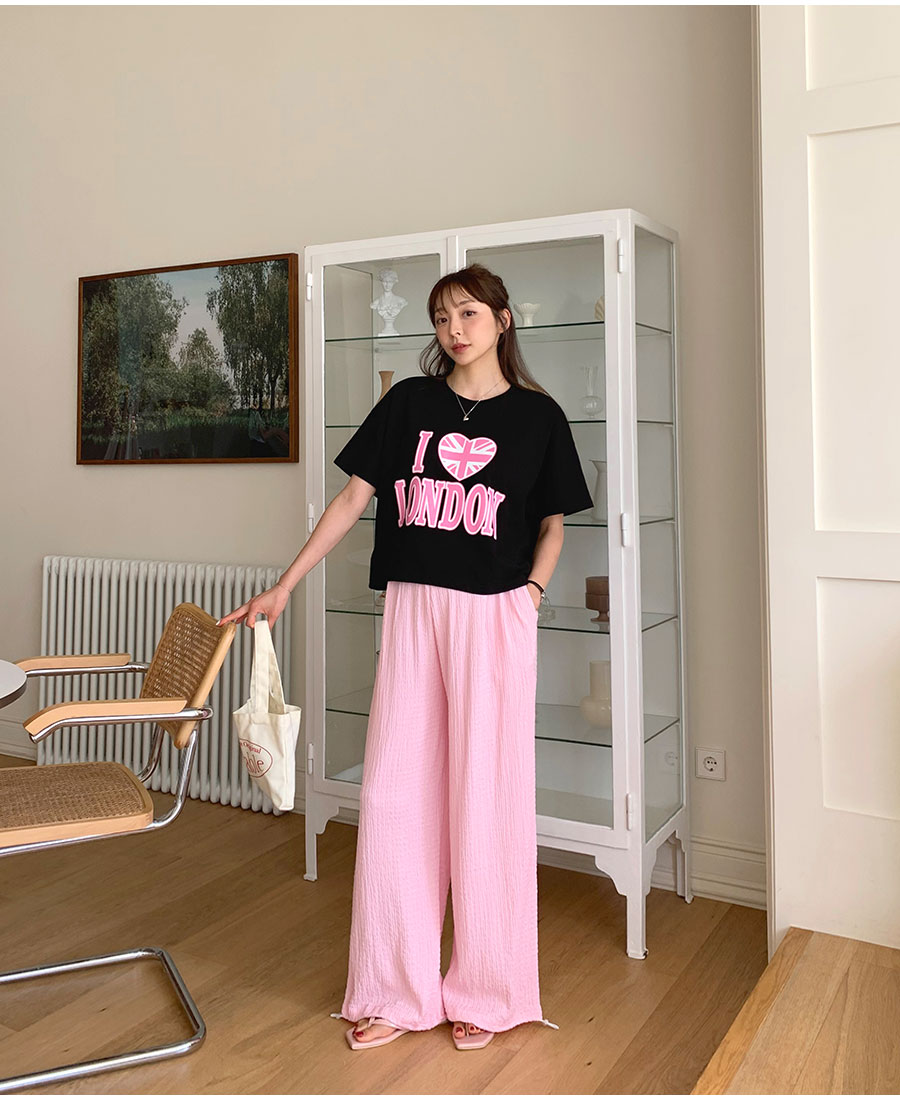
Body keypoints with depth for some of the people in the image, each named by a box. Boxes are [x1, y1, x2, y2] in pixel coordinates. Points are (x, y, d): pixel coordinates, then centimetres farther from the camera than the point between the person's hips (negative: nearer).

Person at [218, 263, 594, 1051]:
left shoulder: (536, 415, 4)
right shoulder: (410, 402, 8)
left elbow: (553, 522, 9)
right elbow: (354, 497, 7)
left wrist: (530, 595, -8)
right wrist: (283, 587, 3)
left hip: (495, 615, -2)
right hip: (412, 609, 2)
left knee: (486, 796, 3)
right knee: (396, 791, 4)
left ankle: (487, 991, 21)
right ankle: (398, 992, 19)